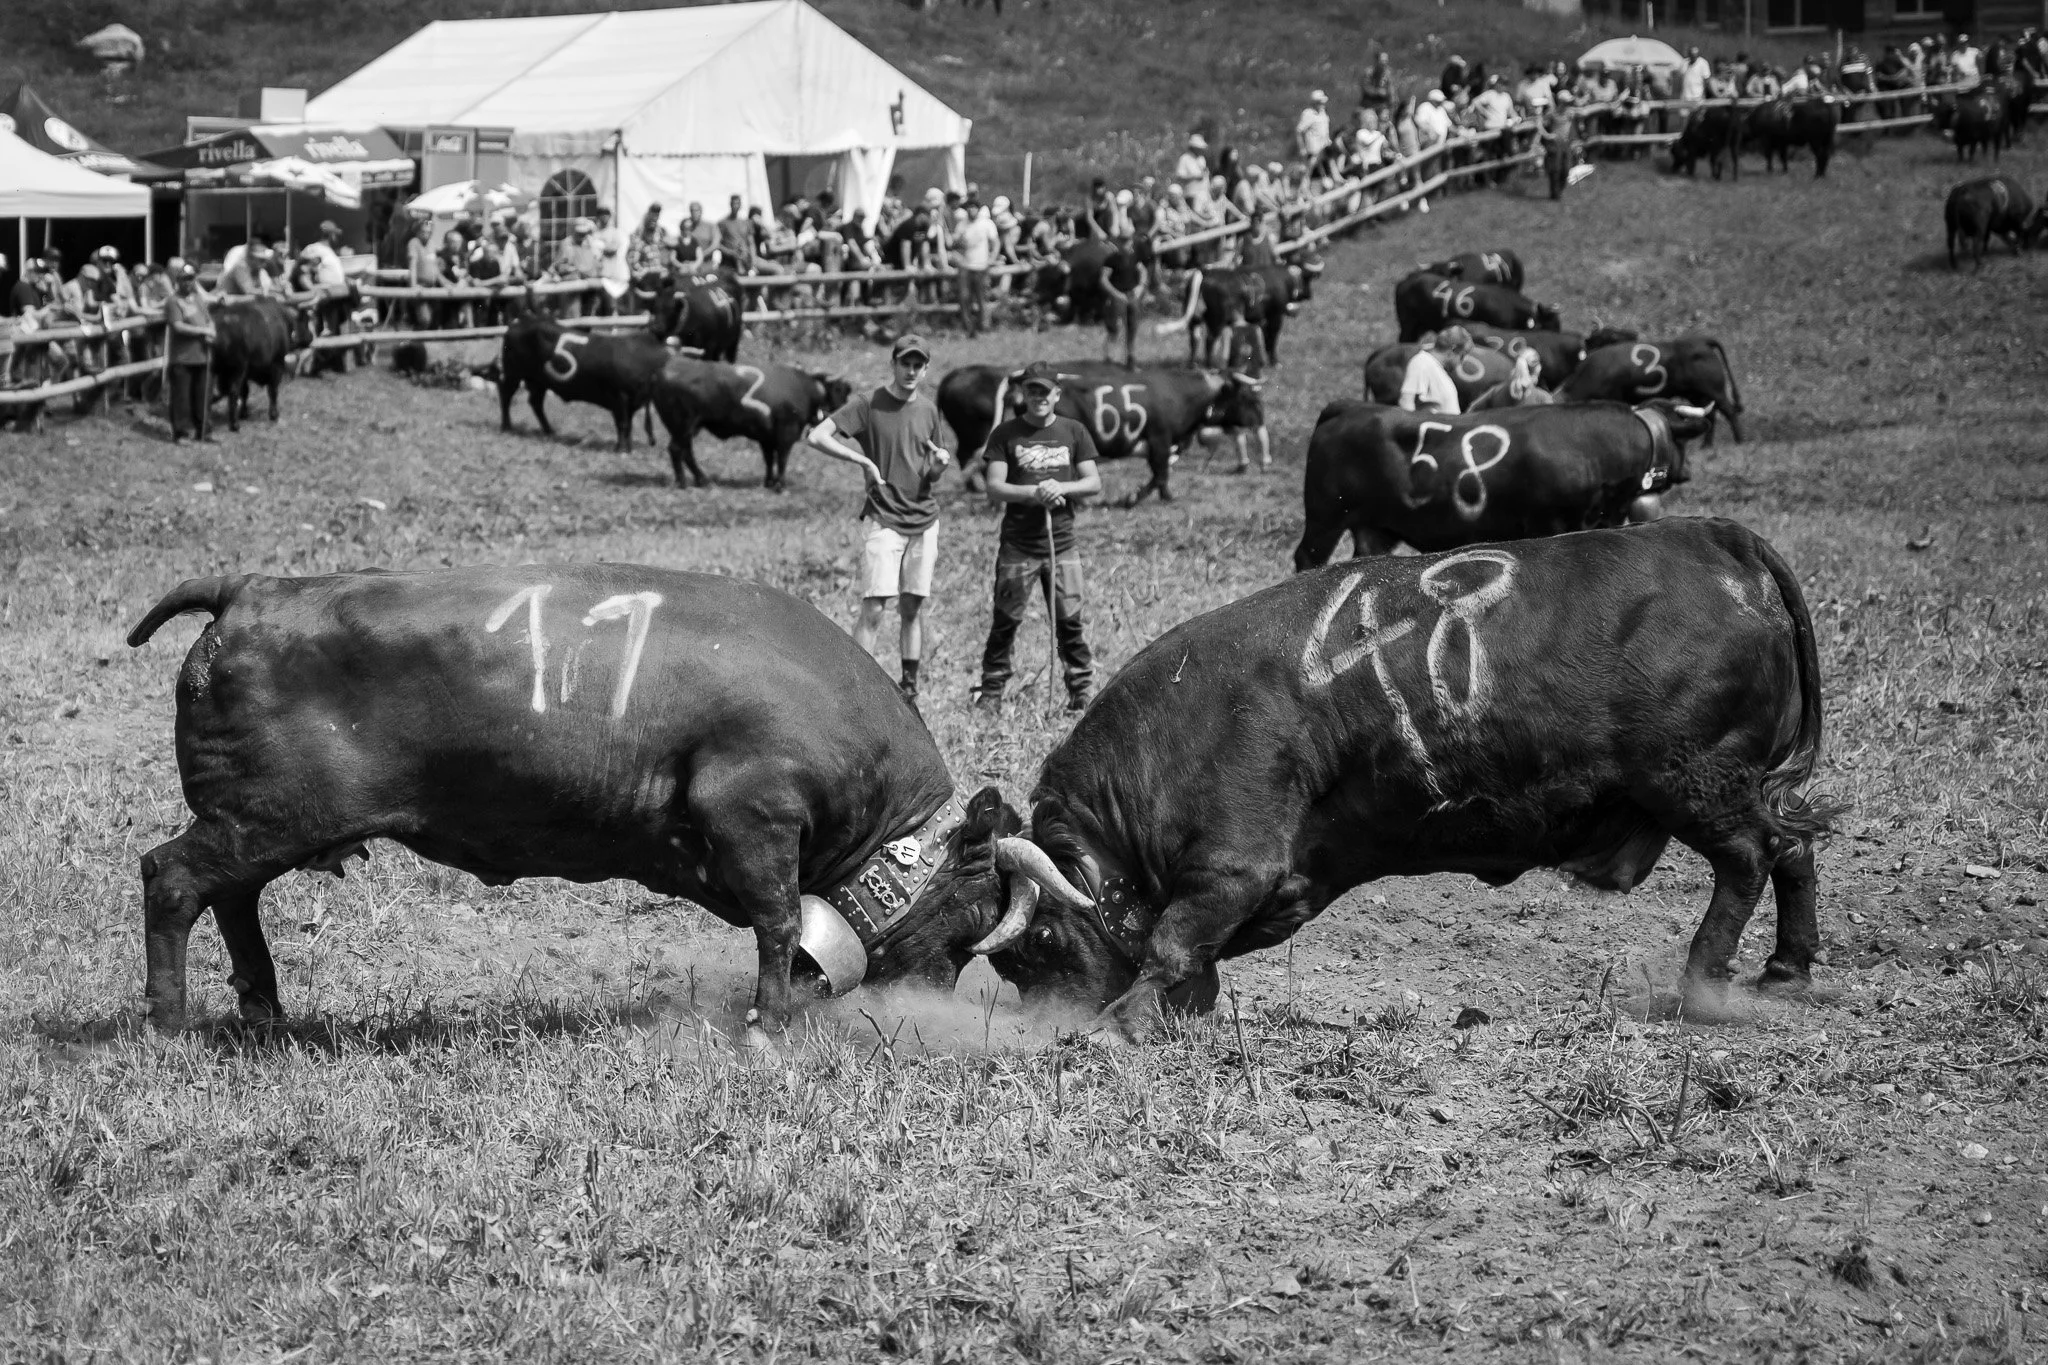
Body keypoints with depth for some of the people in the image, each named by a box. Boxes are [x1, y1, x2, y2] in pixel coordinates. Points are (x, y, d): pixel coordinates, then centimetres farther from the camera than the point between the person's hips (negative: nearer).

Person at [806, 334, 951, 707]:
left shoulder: (928, 411, 10)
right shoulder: (868, 404, -5)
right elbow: (818, 436, -13)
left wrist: (940, 463, -5)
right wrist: (864, 460, -17)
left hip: (924, 520, 5)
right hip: (884, 520, -5)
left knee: (914, 608, 8)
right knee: (873, 609, -10)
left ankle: (909, 691, 14)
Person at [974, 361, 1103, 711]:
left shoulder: (1074, 432, 8)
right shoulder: (1005, 434, 2)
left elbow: (1094, 483, 5)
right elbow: (994, 489, -5)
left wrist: (1062, 488, -14)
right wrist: (1033, 492, -20)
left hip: (1062, 542, 1)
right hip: (1017, 545, -1)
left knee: (1070, 621, 0)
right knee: (1005, 620, 0)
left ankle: (1081, 692, 8)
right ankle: (991, 691, 8)